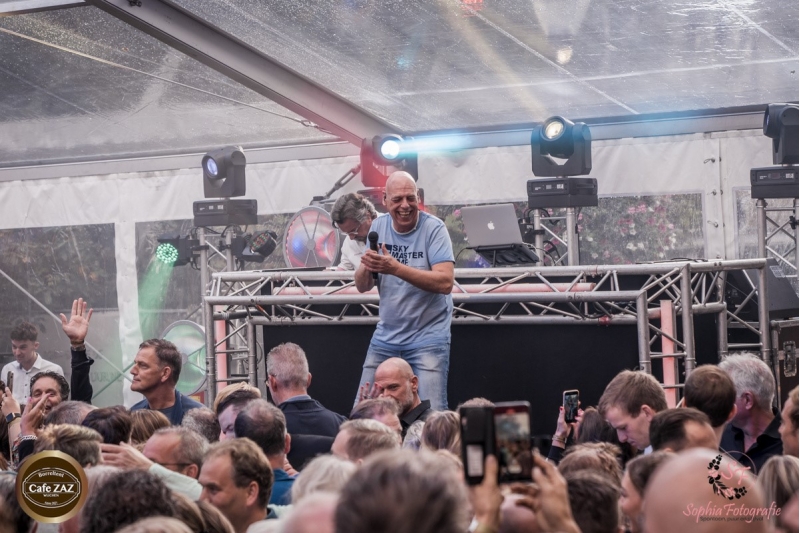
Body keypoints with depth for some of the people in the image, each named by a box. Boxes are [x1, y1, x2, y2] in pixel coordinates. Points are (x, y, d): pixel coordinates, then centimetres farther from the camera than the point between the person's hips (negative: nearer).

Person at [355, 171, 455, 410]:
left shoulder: (433, 228, -11)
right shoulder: (378, 227, 4)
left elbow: (445, 282, -23)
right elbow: (362, 286, 4)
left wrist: (395, 268, -31)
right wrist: (366, 267, -19)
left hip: (428, 338, -5)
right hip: (386, 336, 5)